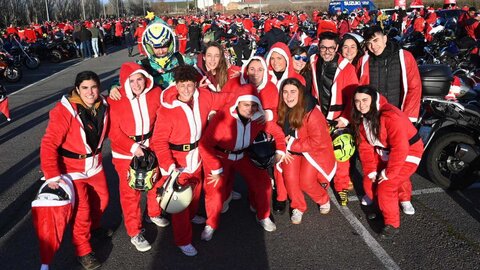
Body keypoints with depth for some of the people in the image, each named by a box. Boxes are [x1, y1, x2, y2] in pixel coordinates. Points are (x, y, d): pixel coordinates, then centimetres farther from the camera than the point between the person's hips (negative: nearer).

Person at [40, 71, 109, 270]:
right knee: (81, 210, 0)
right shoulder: (64, 111, -24)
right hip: (72, 169, -6)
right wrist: (52, 175, -27)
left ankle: (94, 226, 50)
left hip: (95, 165, 6)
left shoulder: (103, 106, -6)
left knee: (102, 199, 20)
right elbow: (49, 144, -24)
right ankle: (83, 252, 20)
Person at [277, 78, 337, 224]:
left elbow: (316, 142, -23)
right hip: (293, 150, 5)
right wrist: (285, 148, -15)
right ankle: (298, 208, 12)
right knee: (290, 177, -13)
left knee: (306, 181, -13)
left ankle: (324, 200, 20)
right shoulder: (283, 110, -8)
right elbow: (283, 132, 4)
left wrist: (291, 144, -20)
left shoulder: (312, 113, -27)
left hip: (315, 151, -4)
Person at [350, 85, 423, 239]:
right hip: (384, 154, 8)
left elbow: (400, 149, -32)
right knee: (369, 183, 4)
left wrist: (388, 173, -23)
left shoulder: (391, 116, -31)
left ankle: (392, 224, 1)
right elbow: (365, 146, -3)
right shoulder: (361, 118, -5)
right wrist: (371, 171, -9)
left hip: (408, 153, -7)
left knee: (385, 186, -18)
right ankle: (379, 206, 33)